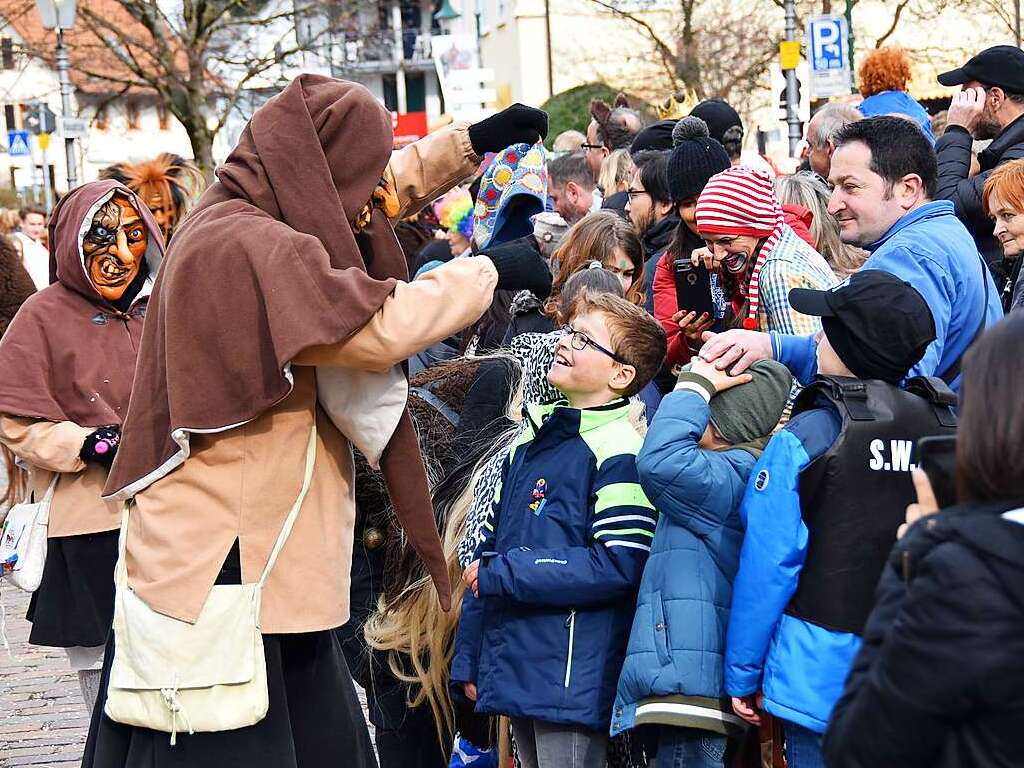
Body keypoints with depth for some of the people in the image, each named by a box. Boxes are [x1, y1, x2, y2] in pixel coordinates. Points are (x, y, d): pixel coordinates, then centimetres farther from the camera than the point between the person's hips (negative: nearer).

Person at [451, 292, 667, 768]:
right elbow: (490, 548, 18)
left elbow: (616, 567, -21)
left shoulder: (620, 452, -12)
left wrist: (499, 575, -15)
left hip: (573, 674, -8)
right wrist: (469, 660, 15)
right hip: (514, 671, 8)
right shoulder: (530, 443, 14)